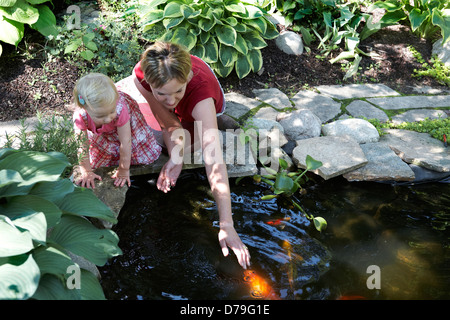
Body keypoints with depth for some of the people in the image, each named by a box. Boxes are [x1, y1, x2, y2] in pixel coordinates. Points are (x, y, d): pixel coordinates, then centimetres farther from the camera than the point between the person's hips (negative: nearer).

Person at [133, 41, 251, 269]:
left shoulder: (200, 88, -49)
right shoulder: (141, 75, -40)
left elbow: (214, 162, -55)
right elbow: (169, 122, -26)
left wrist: (227, 226, -57)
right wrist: (175, 157, -43)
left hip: (197, 110, -2)